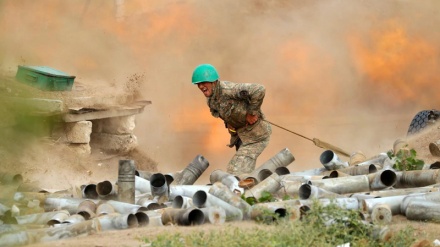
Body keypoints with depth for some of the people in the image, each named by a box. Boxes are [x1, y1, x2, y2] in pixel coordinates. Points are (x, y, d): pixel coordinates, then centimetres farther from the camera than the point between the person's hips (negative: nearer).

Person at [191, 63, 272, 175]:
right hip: (240, 135, 10)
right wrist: (228, 123, 5)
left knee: (235, 171, -15)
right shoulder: (210, 100, 1)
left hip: (255, 135, -9)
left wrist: (252, 112, -27)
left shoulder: (227, 89, -28)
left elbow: (259, 90, -37)